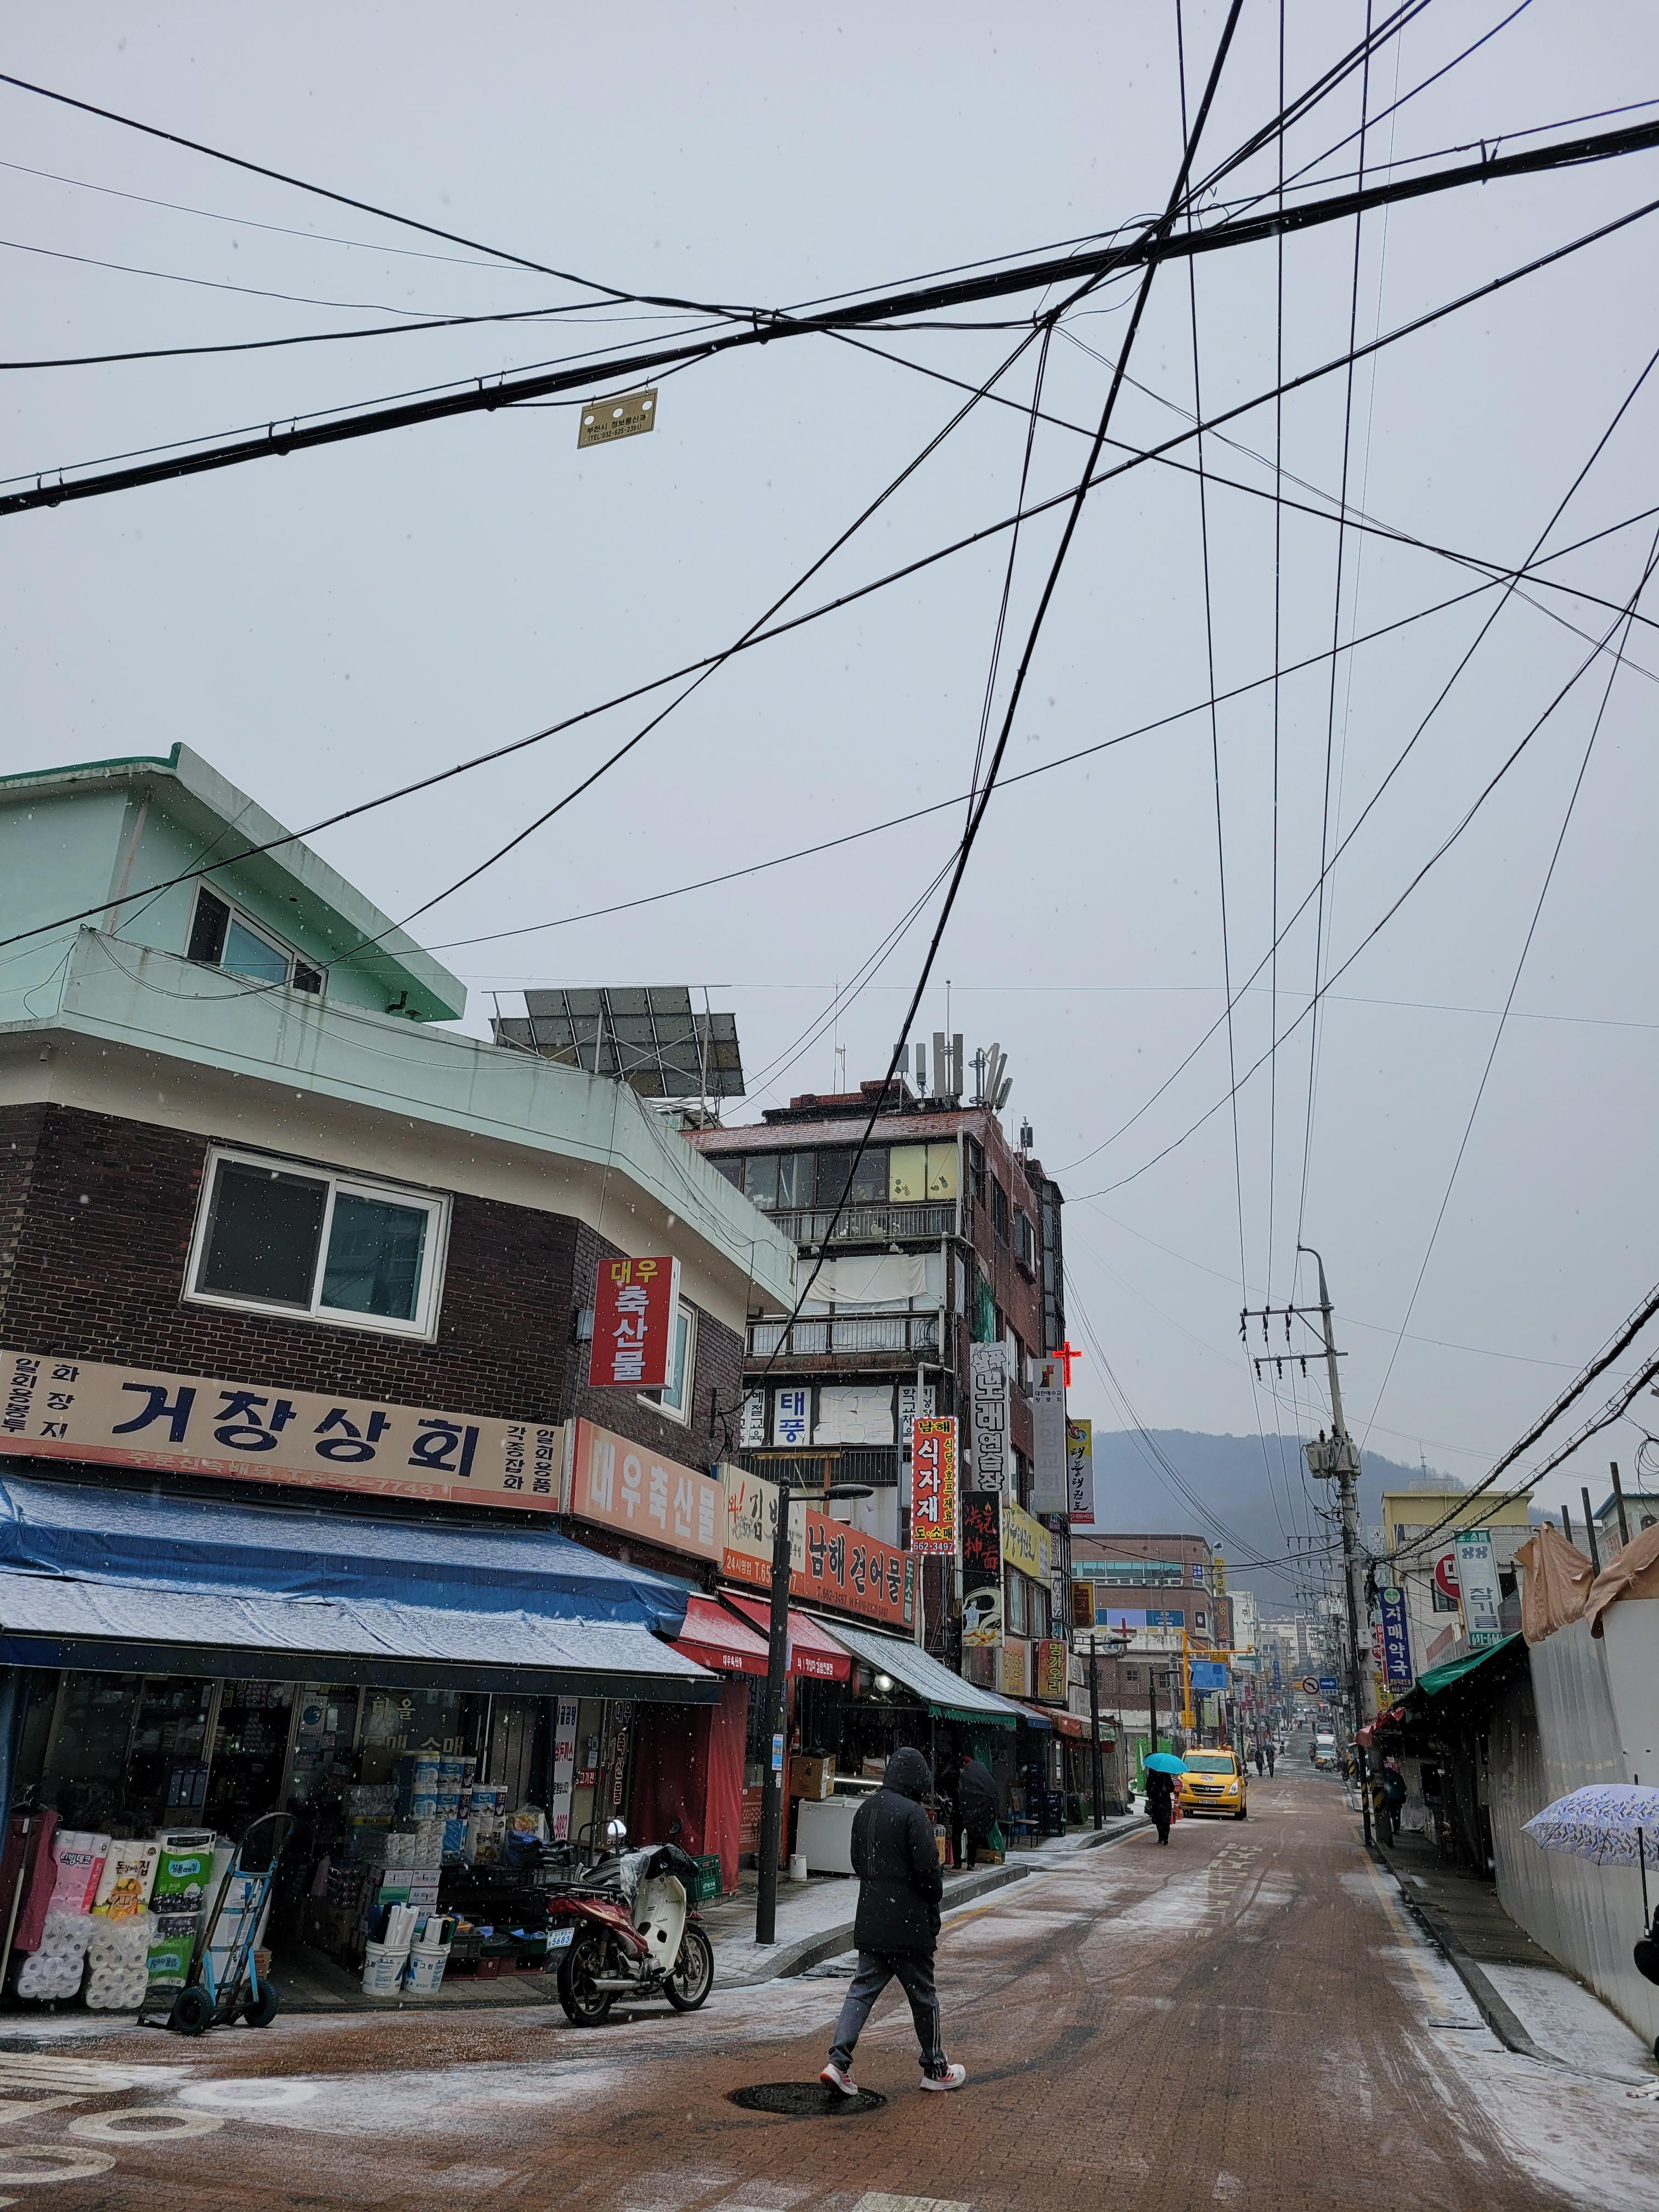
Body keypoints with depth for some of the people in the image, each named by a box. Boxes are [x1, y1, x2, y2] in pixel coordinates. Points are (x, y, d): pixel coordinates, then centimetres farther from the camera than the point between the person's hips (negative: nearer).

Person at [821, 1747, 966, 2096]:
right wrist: (934, 1895, 0)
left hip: (870, 1922, 6)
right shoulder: (913, 1813, -17)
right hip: (909, 1923, -6)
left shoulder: (865, 1810, 8)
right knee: (924, 1995, 10)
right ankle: (935, 2069, 23)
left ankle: (839, 2061, -3)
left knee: (863, 1989, 10)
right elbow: (928, 1869, -19)